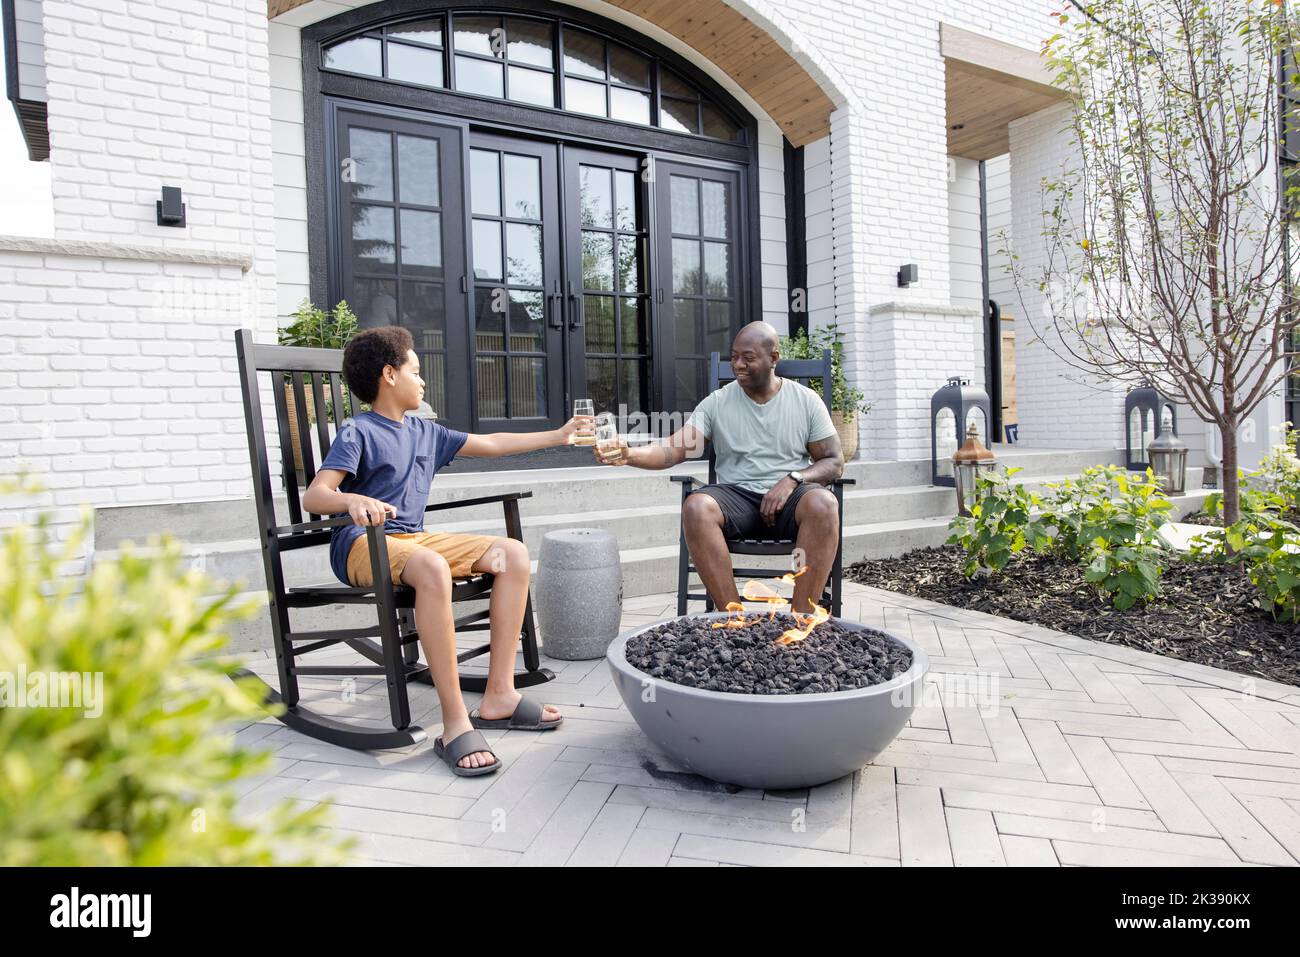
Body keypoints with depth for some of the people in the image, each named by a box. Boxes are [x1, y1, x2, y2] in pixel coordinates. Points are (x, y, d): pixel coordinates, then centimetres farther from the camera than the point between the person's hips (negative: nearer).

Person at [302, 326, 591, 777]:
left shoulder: (425, 431, 18)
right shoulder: (357, 432, -3)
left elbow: (491, 443, 26)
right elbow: (314, 495, -15)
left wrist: (558, 436, 28)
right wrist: (352, 501, -39)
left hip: (415, 538, 8)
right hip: (362, 543, -7)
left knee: (513, 553, -11)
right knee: (432, 568, -40)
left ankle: (499, 695, -13)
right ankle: (455, 722, -35)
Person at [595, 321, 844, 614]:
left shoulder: (807, 400, 7)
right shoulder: (717, 402, 6)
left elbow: (834, 463, 6)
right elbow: (674, 449, -5)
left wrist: (793, 479, -14)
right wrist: (629, 455, -25)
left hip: (790, 497, 0)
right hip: (737, 495, 1)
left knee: (823, 503, -35)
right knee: (696, 506, -33)